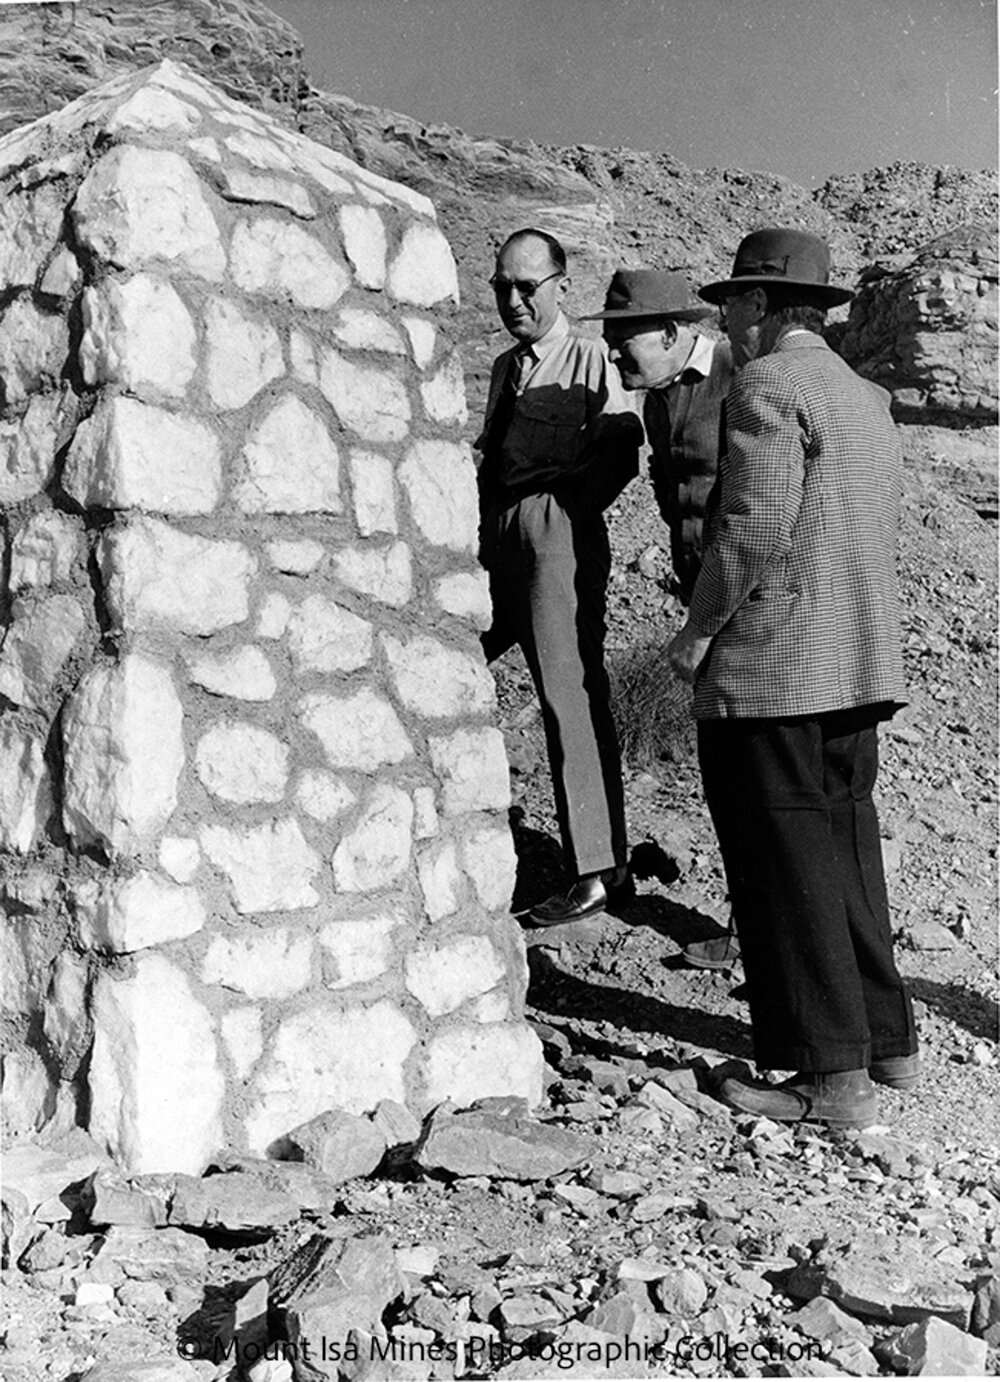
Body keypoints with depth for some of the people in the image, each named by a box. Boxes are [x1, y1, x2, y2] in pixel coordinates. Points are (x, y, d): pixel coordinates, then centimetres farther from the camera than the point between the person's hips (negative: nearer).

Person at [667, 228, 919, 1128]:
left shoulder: (766, 386, -10)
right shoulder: (865, 399, 18)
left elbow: (756, 528, -19)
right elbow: (878, 532, 17)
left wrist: (698, 630, -10)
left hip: (771, 664, -9)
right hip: (859, 663, 9)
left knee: (786, 865, -2)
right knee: (846, 847, 17)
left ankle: (833, 1078, 5)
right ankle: (889, 1042, 27)